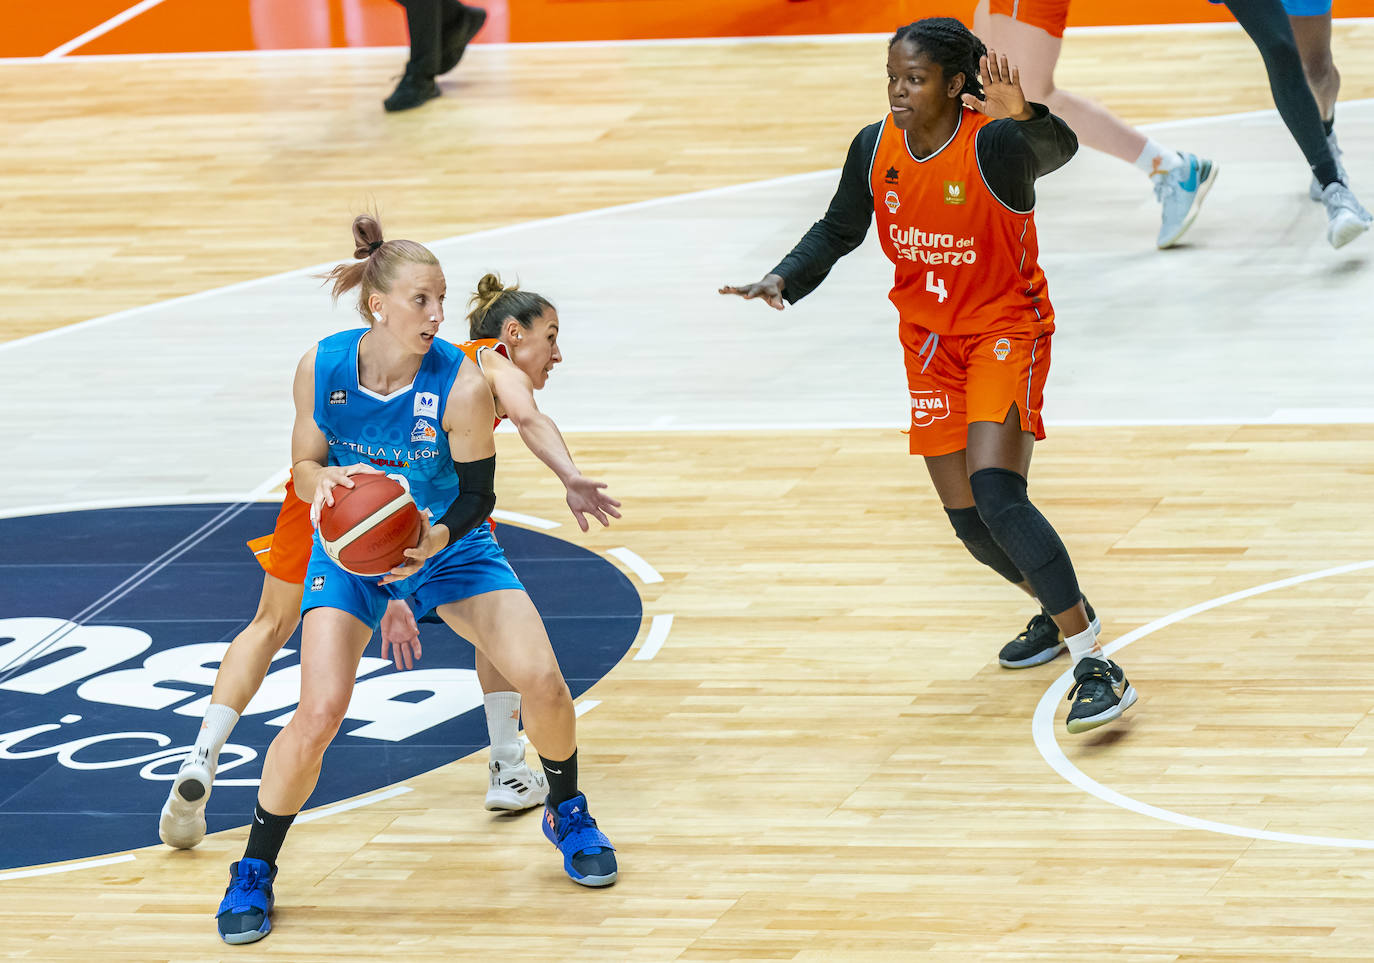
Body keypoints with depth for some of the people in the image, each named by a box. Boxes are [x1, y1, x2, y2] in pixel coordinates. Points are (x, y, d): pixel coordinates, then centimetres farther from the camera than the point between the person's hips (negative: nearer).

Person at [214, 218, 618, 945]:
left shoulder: (462, 385, -25)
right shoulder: (321, 368, -20)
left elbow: (478, 494, -15)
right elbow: (304, 463, -7)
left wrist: (434, 540, -34)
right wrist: (323, 483, -31)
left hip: (448, 546, 0)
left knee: (540, 679, -11)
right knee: (318, 715, -16)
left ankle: (567, 813, 21)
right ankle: (255, 871, 4)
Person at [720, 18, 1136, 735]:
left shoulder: (993, 143, -24)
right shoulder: (876, 148, -6)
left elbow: (1056, 150, -47)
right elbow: (839, 230, 10)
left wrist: (1025, 117, -70)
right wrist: (784, 280, -6)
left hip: (1005, 331, -6)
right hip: (930, 345, 7)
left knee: (995, 494, -24)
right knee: (966, 517, 10)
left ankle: (1094, 664, -20)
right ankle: (1062, 613, 39)